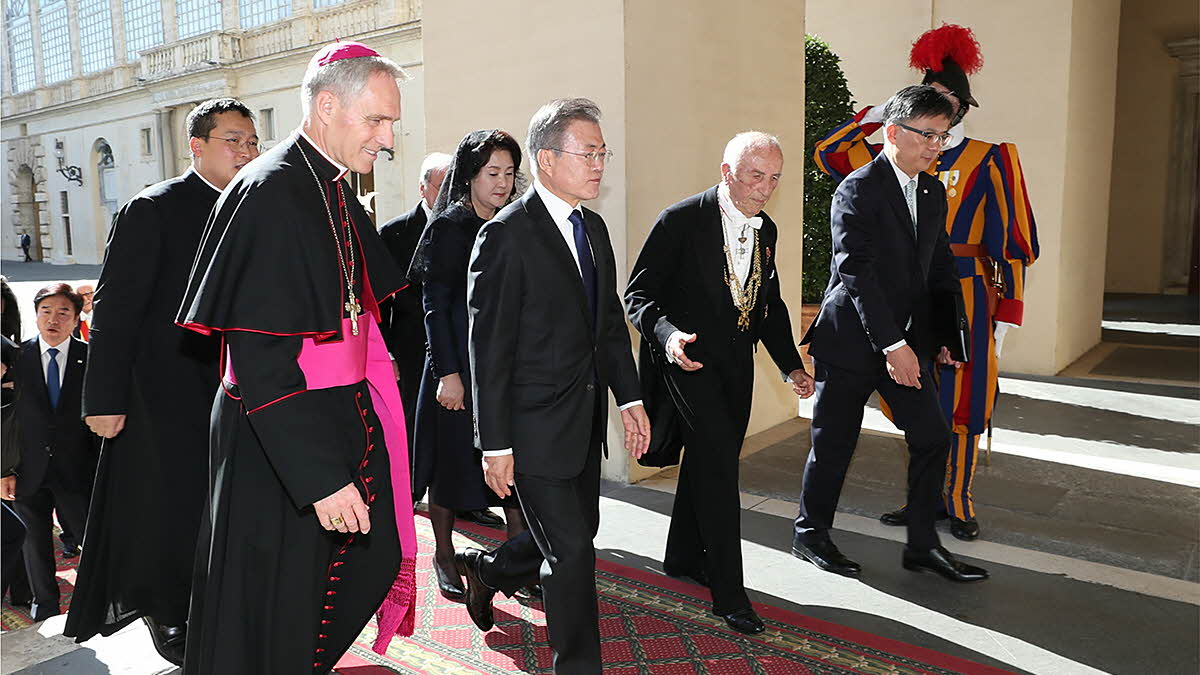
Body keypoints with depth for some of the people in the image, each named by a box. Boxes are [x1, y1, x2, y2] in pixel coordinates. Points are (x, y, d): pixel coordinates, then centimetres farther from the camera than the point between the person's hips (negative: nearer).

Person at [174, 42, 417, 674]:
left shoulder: (338, 194, 8)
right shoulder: (270, 193, -20)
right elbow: (260, 359, -25)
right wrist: (320, 476, -27)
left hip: (344, 423, 9)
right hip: (281, 443, -9)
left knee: (376, 558, 19)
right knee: (276, 619, 7)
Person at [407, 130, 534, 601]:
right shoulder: (448, 228, -6)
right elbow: (435, 306, -10)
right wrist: (447, 373, -15)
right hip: (460, 363, -4)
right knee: (454, 456, 7)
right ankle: (444, 556, 25)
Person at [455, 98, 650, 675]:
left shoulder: (593, 227, 9)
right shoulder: (506, 234, -16)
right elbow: (490, 349, -16)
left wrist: (630, 397, 9)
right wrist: (495, 445, -16)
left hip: (586, 418, 8)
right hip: (535, 426, -8)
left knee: (579, 532, 20)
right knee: (572, 551, 1)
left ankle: (485, 570, 45)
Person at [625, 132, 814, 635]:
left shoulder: (766, 230, 8)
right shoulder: (681, 220, -14)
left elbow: (770, 302, 17)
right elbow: (639, 293, -13)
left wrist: (791, 366, 7)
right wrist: (667, 333, -33)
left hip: (737, 362, 7)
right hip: (689, 358, -7)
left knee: (707, 461, 17)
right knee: (719, 462, -14)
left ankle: (684, 557, 37)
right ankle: (728, 591, -3)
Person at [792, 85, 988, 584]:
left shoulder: (934, 192, 11)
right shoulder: (858, 191, -14)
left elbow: (940, 268, 17)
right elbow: (857, 273, -21)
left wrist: (945, 336, 12)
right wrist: (892, 344, -24)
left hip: (907, 342, 7)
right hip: (851, 341, -7)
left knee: (933, 438, 6)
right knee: (834, 444, 5)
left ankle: (922, 545, 21)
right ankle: (810, 535, 24)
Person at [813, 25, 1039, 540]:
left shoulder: (989, 160, -1)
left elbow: (1011, 242, -3)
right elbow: (828, 156, 12)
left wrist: (1005, 316, -7)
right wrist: (876, 116, 4)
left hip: (964, 297, -3)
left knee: (960, 401, 3)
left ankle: (959, 505, 18)